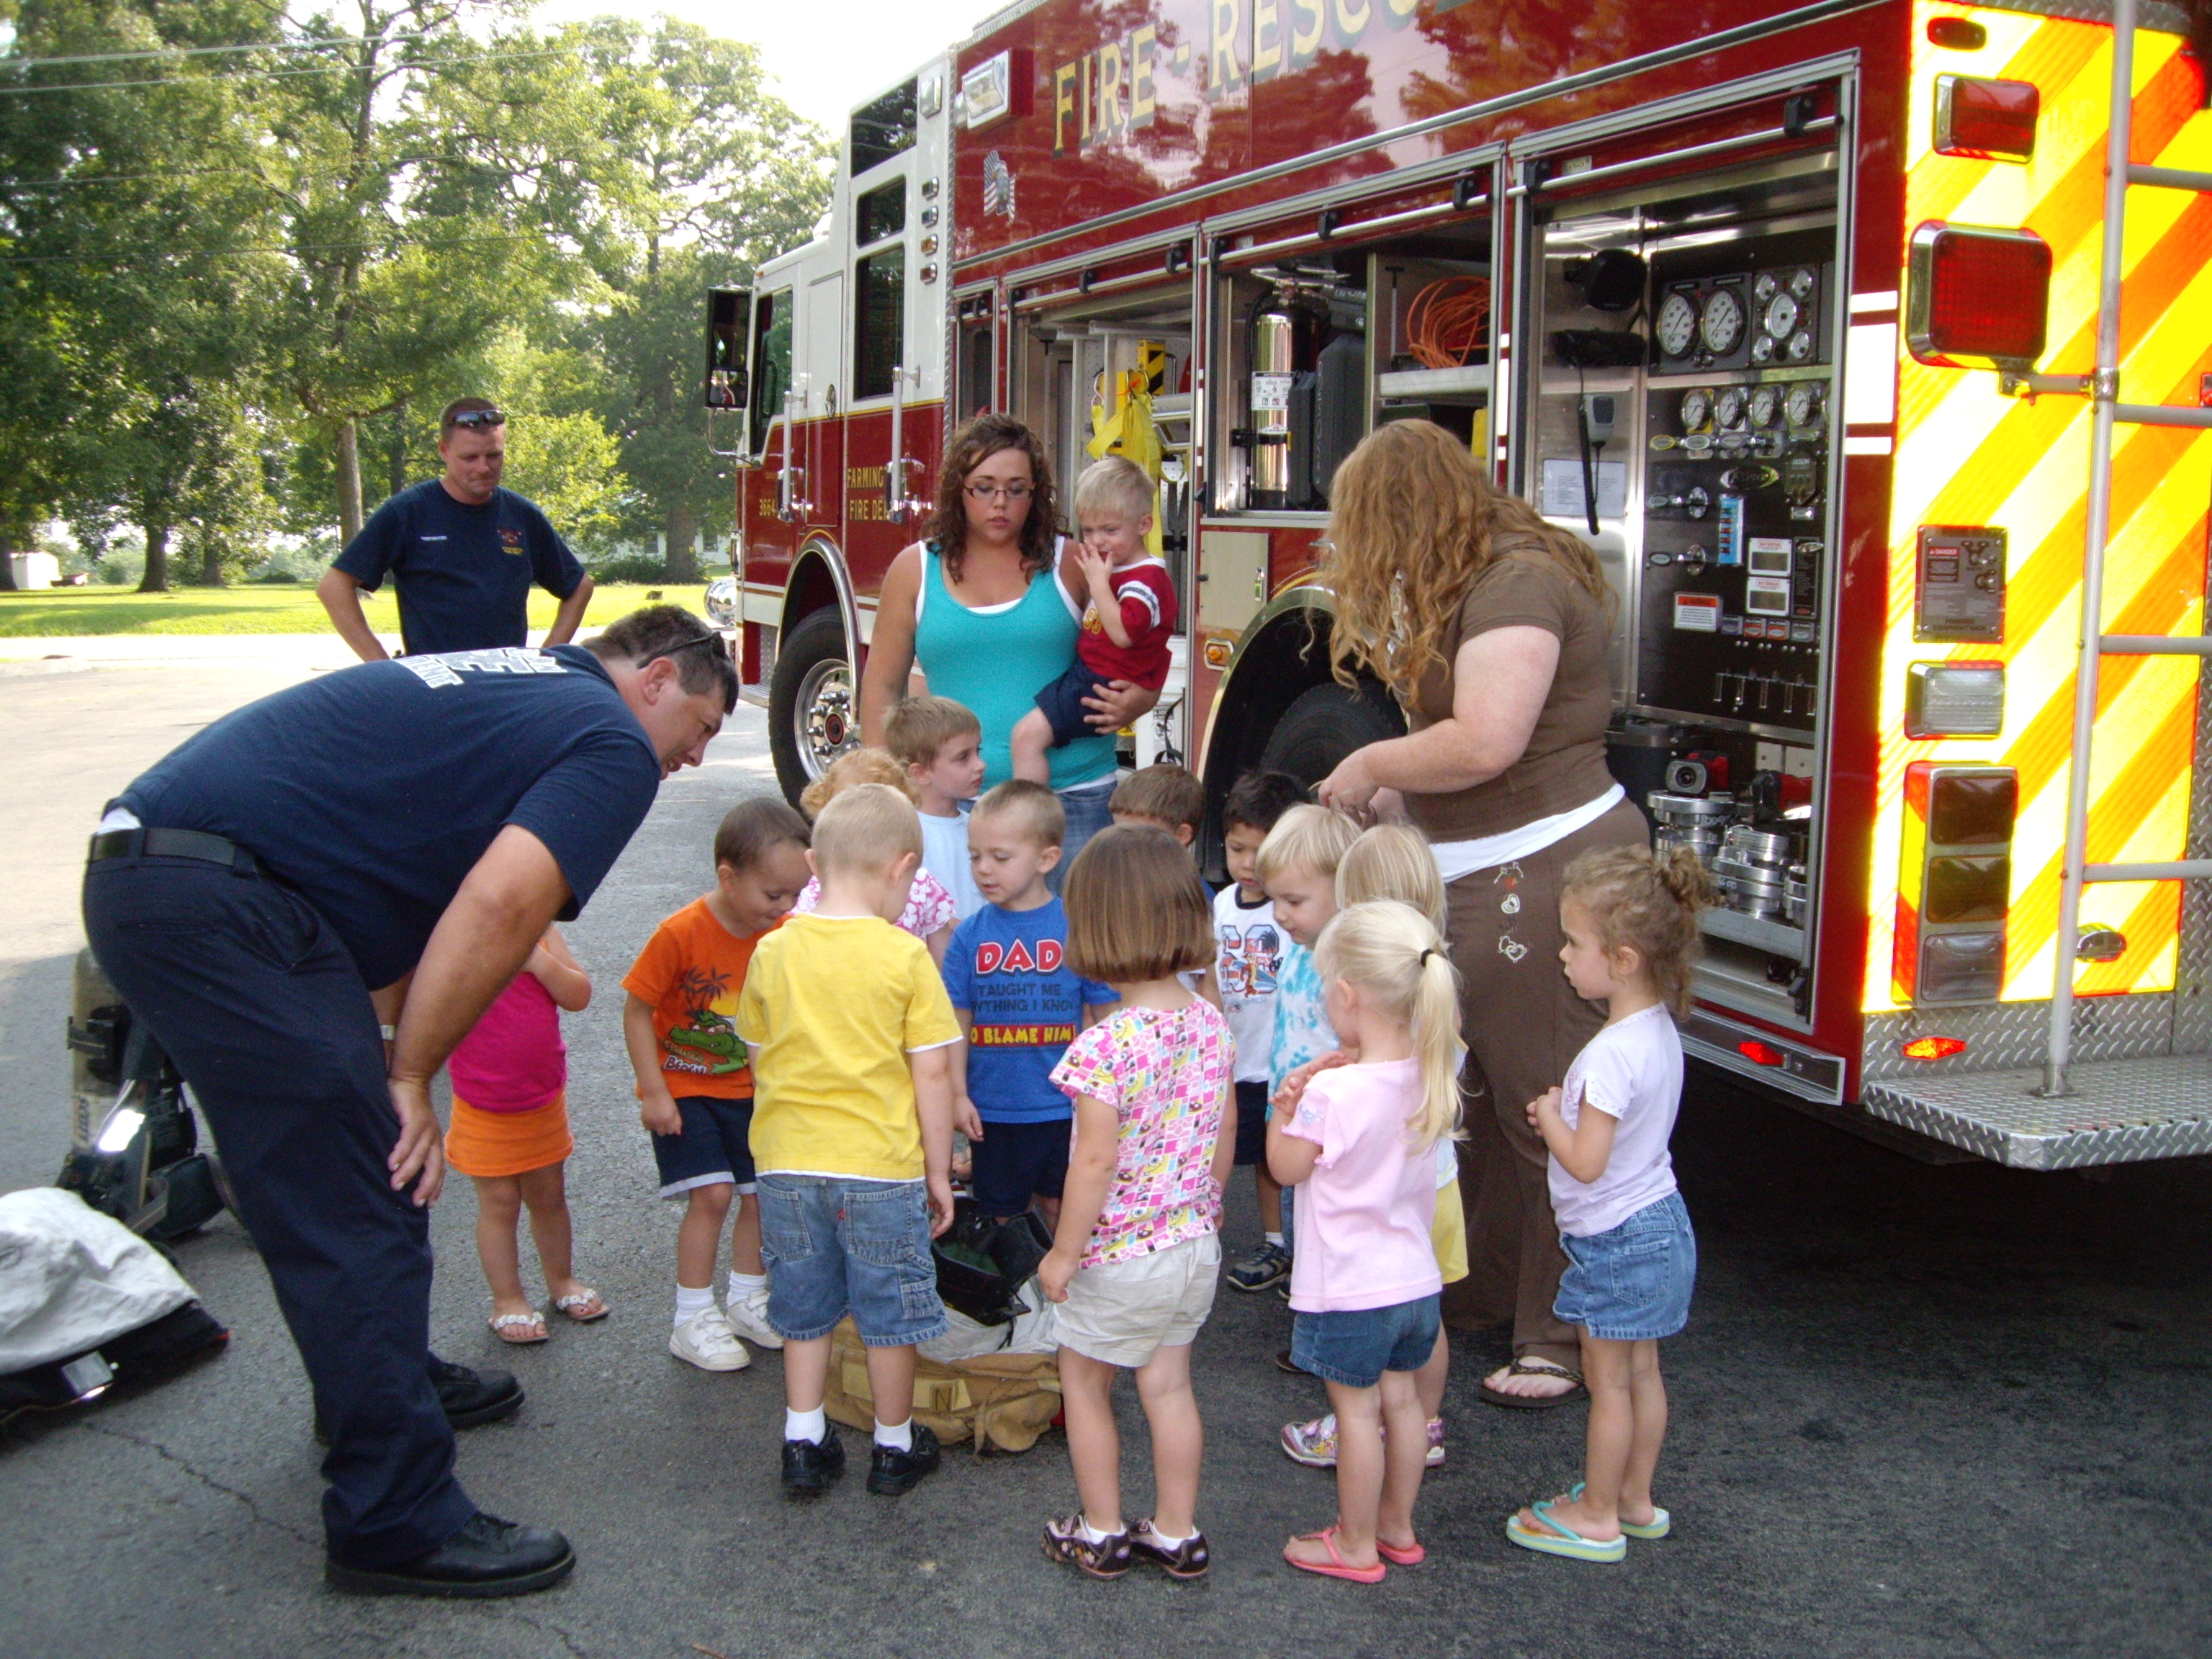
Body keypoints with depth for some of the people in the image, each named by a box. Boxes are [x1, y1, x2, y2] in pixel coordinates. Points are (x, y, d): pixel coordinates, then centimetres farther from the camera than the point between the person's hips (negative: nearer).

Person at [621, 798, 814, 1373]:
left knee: (763, 1193, 7)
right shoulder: (681, 934, -23)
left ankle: (747, 1302, 28)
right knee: (712, 1192, -13)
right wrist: (654, 1093, -18)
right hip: (684, 1088, -5)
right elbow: (637, 1010, -16)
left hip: (749, 1089, 5)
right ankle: (693, 1320, 1)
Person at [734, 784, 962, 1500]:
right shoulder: (905, 957, -12)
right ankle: (895, 1448, 26)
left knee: (805, 1312, 18)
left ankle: (804, 1445, 24)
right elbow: (932, 1072, -10)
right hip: (882, 1167, -3)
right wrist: (938, 1171, 0)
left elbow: (760, 1061, 9)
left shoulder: (772, 952, -1)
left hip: (788, 1165, 3)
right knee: (889, 1316, 13)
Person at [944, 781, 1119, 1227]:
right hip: (991, 1111, 1)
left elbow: (1098, 1019, -1)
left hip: (1063, 1109, -1)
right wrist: (958, 1093, -5)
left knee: (1061, 1214, 13)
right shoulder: (970, 935, -4)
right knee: (1000, 1220, 14)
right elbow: (958, 1023, 0)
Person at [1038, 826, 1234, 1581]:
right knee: (1168, 1382, 18)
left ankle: (1102, 1533, 25)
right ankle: (1177, 1533, 27)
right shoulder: (1212, 1024, -3)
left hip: (1122, 1256, -6)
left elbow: (1096, 1161, -23)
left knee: (1083, 1378, 15)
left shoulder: (1104, 1045, -25)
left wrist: (1063, 1251, -12)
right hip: (1195, 1244, 6)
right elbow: (1224, 1132, 6)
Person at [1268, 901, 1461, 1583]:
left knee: (1357, 1410, 7)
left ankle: (1357, 1545, 21)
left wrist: (1286, 1104, 0)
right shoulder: (1431, 1078, -5)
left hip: (1349, 1289, -7)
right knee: (1400, 1399, 19)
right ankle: (1397, 1526, 34)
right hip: (1415, 1277, 7)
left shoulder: (1335, 1093, -27)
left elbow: (1287, 1166, -13)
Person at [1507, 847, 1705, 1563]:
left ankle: (1597, 1517, 19)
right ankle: (1636, 1500, 33)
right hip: (1658, 1219, 9)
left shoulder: (1611, 1054, -28)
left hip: (1616, 1239, -9)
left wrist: (1549, 1118, -11)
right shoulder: (1659, 1029, 1)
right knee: (1640, 1370, 19)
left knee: (1608, 1378, 5)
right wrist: (1568, 1108, 4)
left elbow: (1586, 1161, -27)